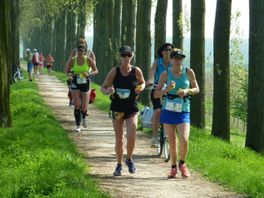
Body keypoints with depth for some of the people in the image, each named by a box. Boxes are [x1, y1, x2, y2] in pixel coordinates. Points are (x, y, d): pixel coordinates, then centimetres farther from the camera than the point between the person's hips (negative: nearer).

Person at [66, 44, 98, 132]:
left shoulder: (88, 60, -6)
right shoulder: (73, 60, -4)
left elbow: (96, 71, -2)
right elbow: (67, 71, 6)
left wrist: (89, 74, -22)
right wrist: (69, 76, -17)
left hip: (85, 84, 0)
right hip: (75, 84, 0)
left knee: (84, 107, 2)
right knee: (77, 105, -9)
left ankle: (84, 117, 37)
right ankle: (78, 125, 0)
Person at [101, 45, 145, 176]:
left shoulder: (136, 71, -5)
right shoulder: (114, 72, -5)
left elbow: (142, 83, 14)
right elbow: (103, 87, 2)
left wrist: (140, 88, -8)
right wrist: (107, 91, -21)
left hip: (132, 108, 0)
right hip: (117, 108, 1)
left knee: (131, 136, -13)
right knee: (119, 139, 5)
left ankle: (129, 159, 14)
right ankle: (119, 165, 22)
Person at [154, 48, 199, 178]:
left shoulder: (188, 72, -1)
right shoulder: (165, 74, -2)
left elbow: (196, 89, 9)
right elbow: (156, 94, -1)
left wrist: (187, 91, -11)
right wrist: (167, 89, -19)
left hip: (183, 111, -1)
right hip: (168, 110, 1)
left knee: (184, 140, -16)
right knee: (172, 142, 4)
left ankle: (182, 164, 9)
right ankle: (173, 167, 22)